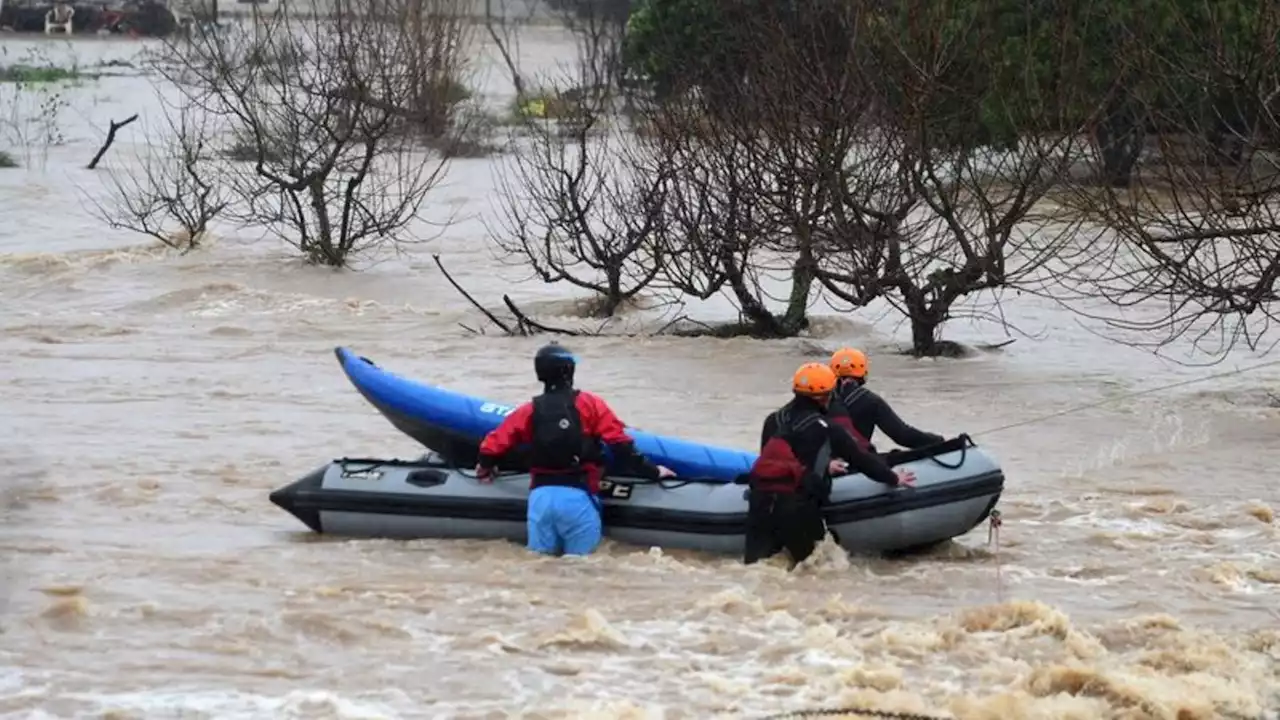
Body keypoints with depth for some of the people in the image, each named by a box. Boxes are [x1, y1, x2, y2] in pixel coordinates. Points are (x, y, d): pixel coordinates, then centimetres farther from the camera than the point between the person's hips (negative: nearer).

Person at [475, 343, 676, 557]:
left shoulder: (529, 411, 11)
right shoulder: (589, 404, 2)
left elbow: (493, 445, 15)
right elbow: (620, 443, -2)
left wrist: (485, 468, 37)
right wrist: (652, 471, 8)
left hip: (540, 497, 3)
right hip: (577, 497, -3)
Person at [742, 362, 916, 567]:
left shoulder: (773, 421, 16)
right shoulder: (826, 429, 1)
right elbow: (860, 459, 7)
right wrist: (894, 478, 22)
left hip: (759, 498, 5)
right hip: (797, 506, -5)